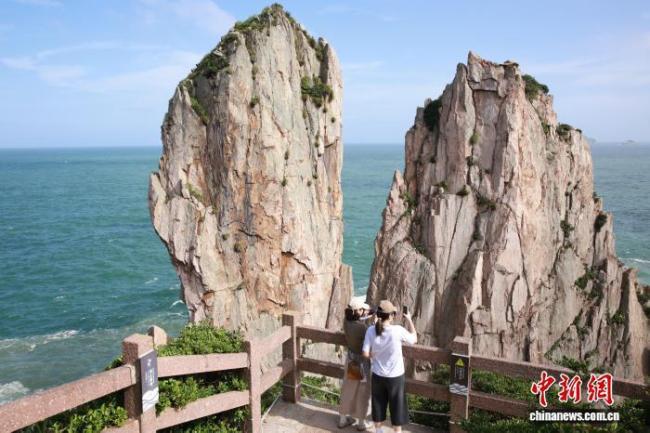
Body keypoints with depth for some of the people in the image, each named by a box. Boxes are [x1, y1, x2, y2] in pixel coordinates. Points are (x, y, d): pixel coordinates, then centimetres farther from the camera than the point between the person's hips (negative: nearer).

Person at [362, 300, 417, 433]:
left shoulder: (371, 330, -14)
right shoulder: (397, 330, -22)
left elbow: (365, 353, -10)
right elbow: (414, 339, -4)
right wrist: (409, 320, 5)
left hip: (378, 375, 3)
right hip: (395, 376, -3)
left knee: (378, 405, 20)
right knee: (397, 406, 15)